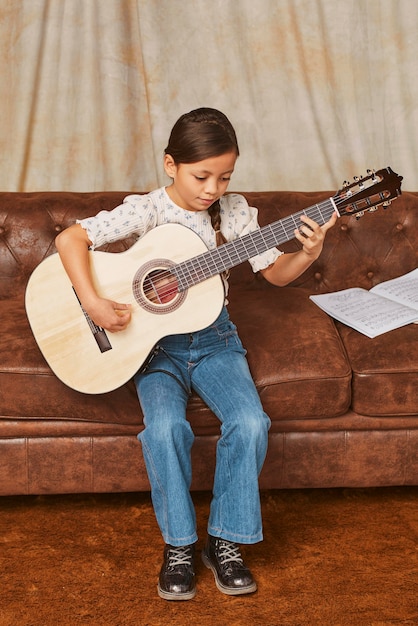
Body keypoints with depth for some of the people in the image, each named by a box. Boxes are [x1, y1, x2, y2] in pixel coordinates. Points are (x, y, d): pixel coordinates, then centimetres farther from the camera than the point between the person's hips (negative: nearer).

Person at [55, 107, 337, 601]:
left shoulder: (233, 211, 0)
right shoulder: (147, 210, -10)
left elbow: (275, 272, 6)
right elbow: (70, 238, -18)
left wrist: (308, 255, -14)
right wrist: (92, 302, -30)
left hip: (213, 338, 3)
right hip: (156, 343, -2)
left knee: (250, 422, -22)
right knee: (165, 427, -29)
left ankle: (225, 541, -3)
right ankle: (178, 546, -7)